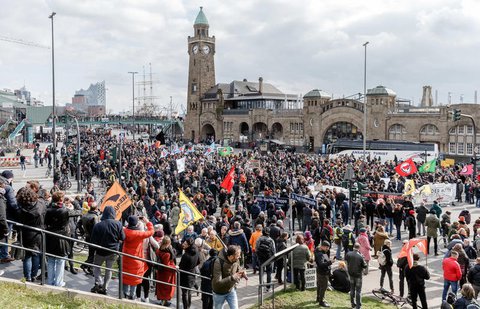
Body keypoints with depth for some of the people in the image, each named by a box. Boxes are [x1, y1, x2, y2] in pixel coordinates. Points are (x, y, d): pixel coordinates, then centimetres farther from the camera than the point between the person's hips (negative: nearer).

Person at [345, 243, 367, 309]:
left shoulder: (348, 254, -11)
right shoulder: (360, 257, -23)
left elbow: (346, 260, 9)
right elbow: (365, 266, -13)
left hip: (351, 274, 4)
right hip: (358, 274, -4)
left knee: (352, 289, 18)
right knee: (358, 290, 5)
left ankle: (353, 304, 26)